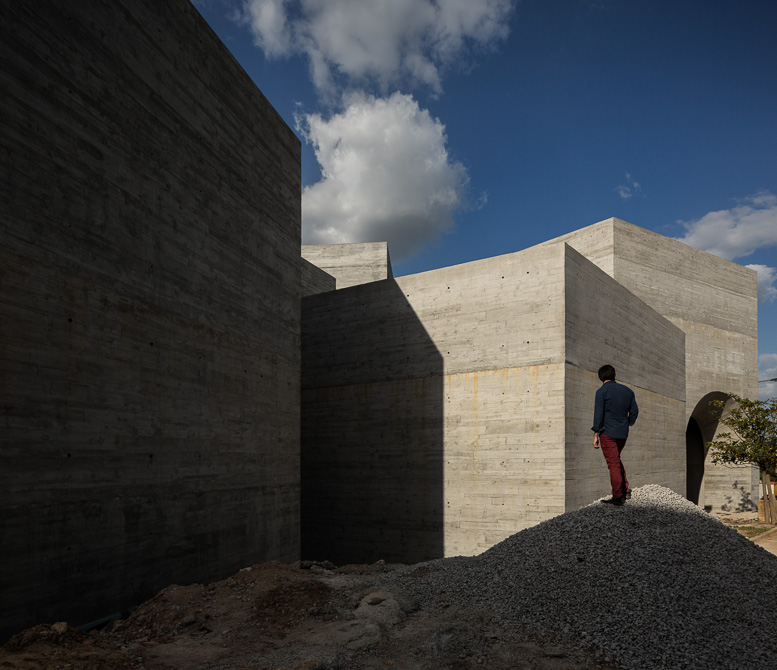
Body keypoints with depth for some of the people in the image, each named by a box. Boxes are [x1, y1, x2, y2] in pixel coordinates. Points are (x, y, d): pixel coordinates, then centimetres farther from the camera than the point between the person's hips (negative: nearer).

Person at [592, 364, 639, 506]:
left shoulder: (602, 391, -9)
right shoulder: (627, 391, 8)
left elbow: (598, 414, -13)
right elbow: (634, 411, 10)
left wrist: (596, 435, -11)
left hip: (608, 433, -5)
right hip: (623, 433, 6)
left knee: (613, 463, 0)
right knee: (616, 460, 23)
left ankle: (618, 497, 3)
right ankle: (625, 489, 15)